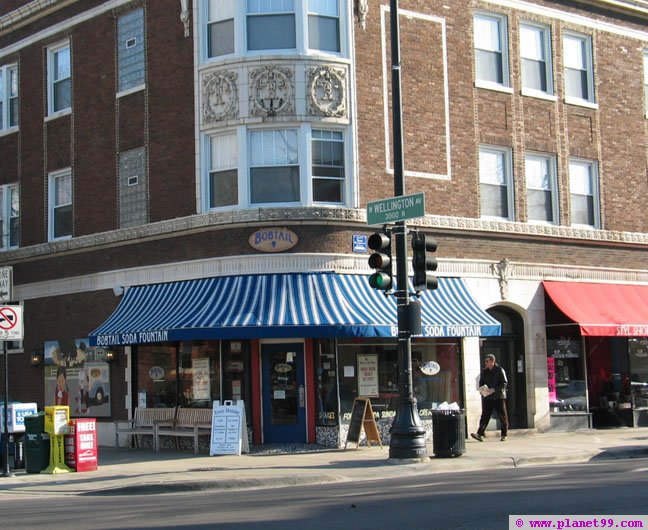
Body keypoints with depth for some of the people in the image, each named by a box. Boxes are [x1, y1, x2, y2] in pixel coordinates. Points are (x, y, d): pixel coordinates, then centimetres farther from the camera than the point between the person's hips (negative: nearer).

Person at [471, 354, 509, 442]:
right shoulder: (484, 372, 11)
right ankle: (480, 434, -16)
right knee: (485, 416, -7)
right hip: (487, 398, 3)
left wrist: (494, 389, -19)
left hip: (499, 397, -3)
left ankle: (504, 435, 14)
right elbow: (481, 384, 17)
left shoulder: (500, 370, -4)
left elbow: (504, 383, -10)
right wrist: (483, 390, -5)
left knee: (502, 416, 3)